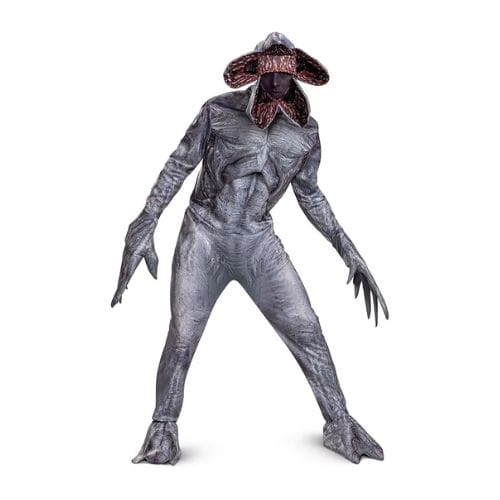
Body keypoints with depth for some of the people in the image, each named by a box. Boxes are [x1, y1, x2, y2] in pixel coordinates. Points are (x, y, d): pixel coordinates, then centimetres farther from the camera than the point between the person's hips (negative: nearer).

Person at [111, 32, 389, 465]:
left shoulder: (306, 131, 2)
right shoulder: (220, 111, -7)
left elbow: (310, 195, 12)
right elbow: (178, 166, -3)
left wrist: (348, 250, 9)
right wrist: (145, 226, -10)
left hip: (258, 242, 2)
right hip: (204, 237, -2)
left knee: (306, 330, -3)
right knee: (182, 338, -4)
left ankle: (340, 425, 14)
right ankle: (163, 432, 18)